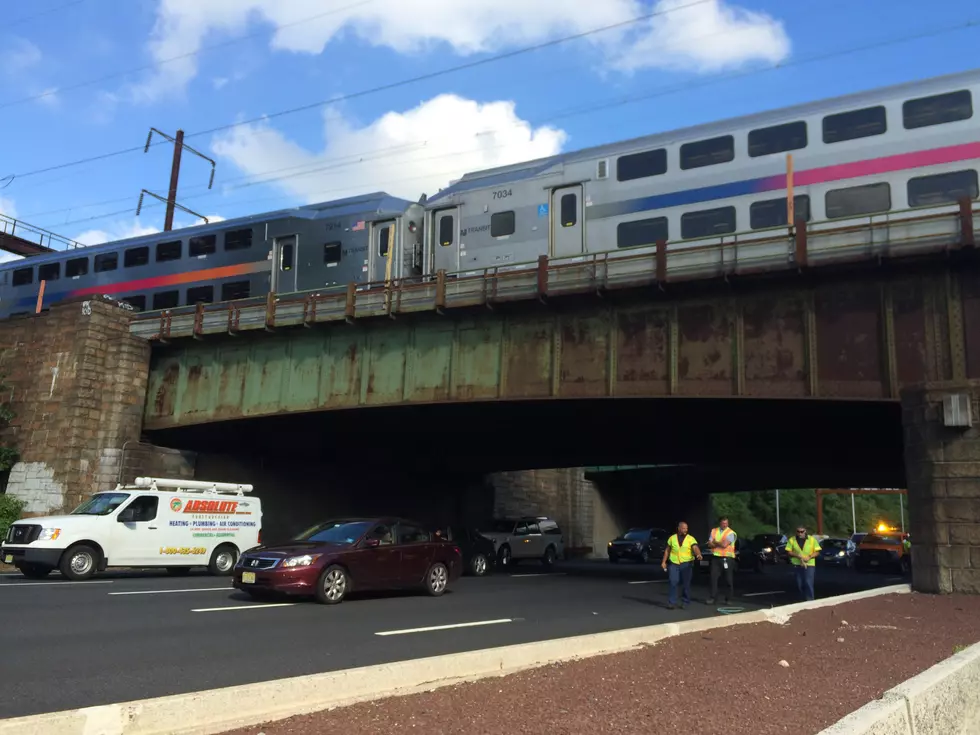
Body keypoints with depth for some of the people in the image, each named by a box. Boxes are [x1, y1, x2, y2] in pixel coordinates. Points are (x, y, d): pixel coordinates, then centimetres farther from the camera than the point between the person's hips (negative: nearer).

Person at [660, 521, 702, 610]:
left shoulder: (691, 539, -3)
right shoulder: (672, 538, 6)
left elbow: (695, 548, -19)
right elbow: (667, 550, 14)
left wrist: (698, 555, -40)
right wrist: (664, 562, 10)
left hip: (687, 564, -1)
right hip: (674, 563, 1)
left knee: (686, 583, 6)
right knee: (673, 583, -5)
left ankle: (685, 602, 21)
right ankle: (672, 602, 2)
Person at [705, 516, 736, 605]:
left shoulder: (731, 533, -5)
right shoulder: (713, 531, 10)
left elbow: (724, 545, -16)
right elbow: (710, 544, 2)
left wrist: (715, 542, -1)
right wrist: (720, 543, -12)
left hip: (727, 558, -3)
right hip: (715, 558, 3)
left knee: (728, 580, 3)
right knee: (714, 578, 0)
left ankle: (728, 599, 12)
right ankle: (712, 597, 4)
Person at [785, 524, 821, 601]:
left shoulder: (812, 539, 0)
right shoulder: (792, 540, 2)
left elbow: (817, 551, 1)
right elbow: (788, 552, 1)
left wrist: (809, 557, -15)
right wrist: (797, 555, -17)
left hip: (809, 565, -2)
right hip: (797, 565, 2)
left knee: (808, 583, -10)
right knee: (800, 584, 7)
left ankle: (810, 600, -4)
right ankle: (804, 599, 23)